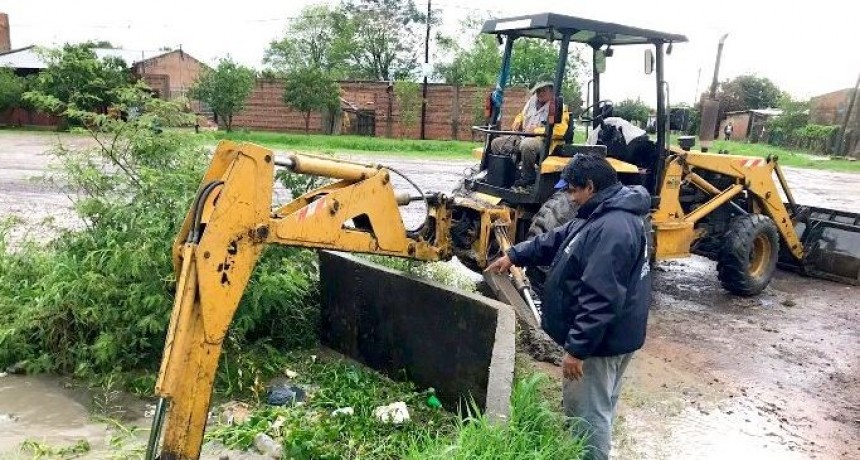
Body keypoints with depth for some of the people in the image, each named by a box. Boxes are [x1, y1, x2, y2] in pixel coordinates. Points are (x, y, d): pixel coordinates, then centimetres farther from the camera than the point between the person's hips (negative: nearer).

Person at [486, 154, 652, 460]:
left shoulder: (613, 229, -28)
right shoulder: (602, 215, 8)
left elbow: (600, 299, -31)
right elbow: (556, 241, 20)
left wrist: (576, 348, -27)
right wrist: (515, 255, 19)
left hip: (599, 341, -11)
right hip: (603, 335, 11)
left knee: (588, 413, 4)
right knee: (597, 408, 25)